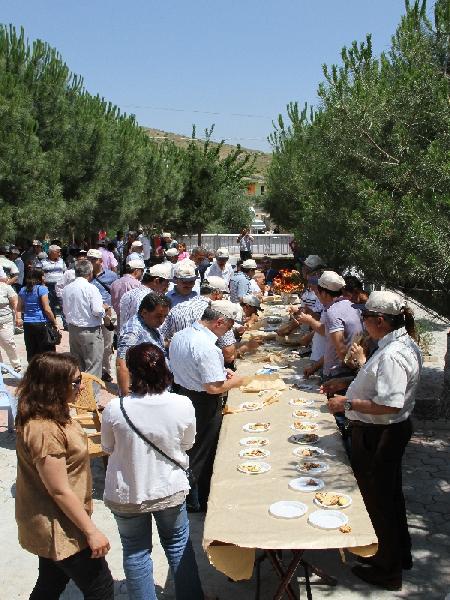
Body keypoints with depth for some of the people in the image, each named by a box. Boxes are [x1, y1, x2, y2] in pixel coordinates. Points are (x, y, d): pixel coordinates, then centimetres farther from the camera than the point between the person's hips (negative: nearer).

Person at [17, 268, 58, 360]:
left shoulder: (23, 290, 10)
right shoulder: (42, 289, -8)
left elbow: (19, 308, 5)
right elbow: (46, 309, -11)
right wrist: (54, 322, -5)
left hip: (27, 324, 6)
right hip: (41, 323, -6)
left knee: (31, 352, 10)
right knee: (47, 350, 1)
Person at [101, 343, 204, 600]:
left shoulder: (115, 408, -24)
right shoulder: (183, 405, -21)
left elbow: (108, 447, -6)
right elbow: (187, 444, -3)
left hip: (127, 495, -1)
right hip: (170, 491, 2)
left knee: (136, 552, 21)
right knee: (179, 545, 25)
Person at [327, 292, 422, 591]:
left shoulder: (391, 355, -27)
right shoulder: (406, 344, 5)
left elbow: (390, 405, -32)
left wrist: (348, 403, -24)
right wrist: (350, 387, 15)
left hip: (378, 436, -10)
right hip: (393, 432, 10)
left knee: (377, 501, 7)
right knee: (390, 495, 24)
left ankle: (387, 570, 25)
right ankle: (400, 555, 43)